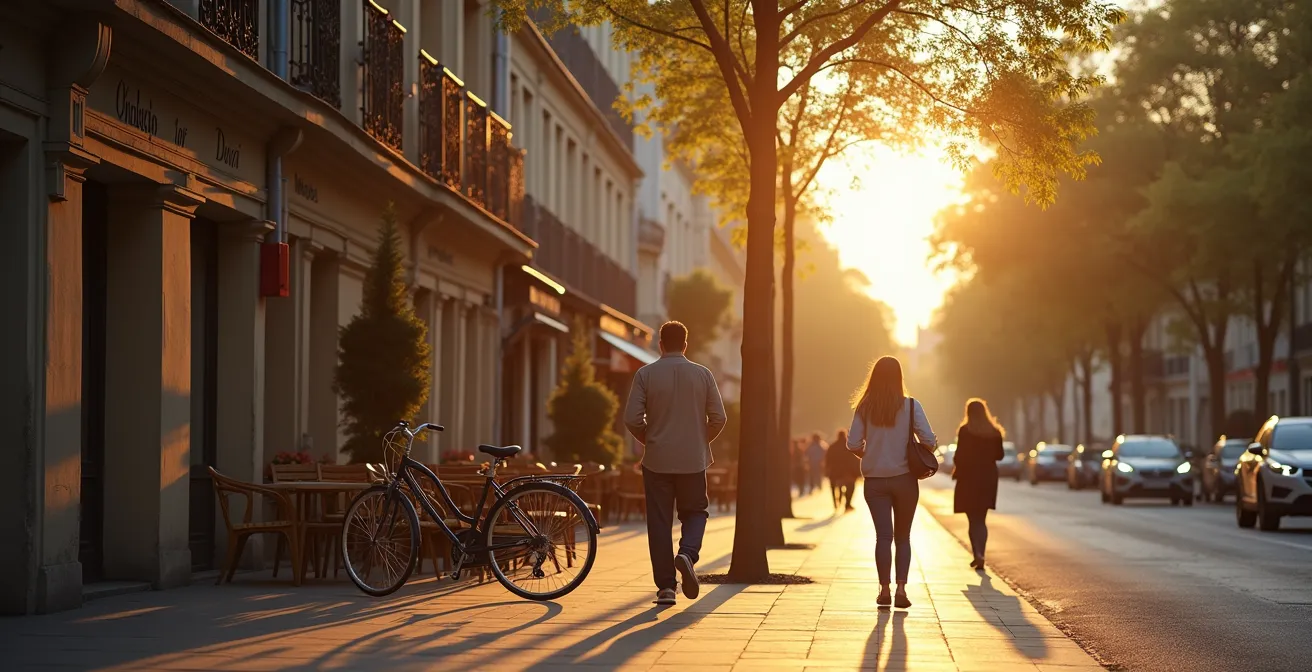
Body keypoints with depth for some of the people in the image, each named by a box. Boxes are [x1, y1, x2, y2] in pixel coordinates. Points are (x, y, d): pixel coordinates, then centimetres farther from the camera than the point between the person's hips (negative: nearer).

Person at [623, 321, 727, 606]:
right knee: (695, 512, 16)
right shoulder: (702, 374, 0)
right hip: (693, 460, 1)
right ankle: (687, 554, -13)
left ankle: (665, 586, 3)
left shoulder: (645, 374, -4)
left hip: (657, 460, -1)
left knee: (659, 521, 5)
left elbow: (632, 418, -8)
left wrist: (648, 440, 10)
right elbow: (718, 418, -1)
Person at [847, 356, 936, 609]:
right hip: (904, 478, -1)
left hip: (875, 480, 1)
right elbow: (929, 440, -11)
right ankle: (901, 589, 1)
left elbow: (853, 444, -6)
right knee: (903, 537, 10)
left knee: (883, 536, 4)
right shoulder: (910, 406, -7)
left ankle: (884, 590, -2)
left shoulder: (864, 408, -3)